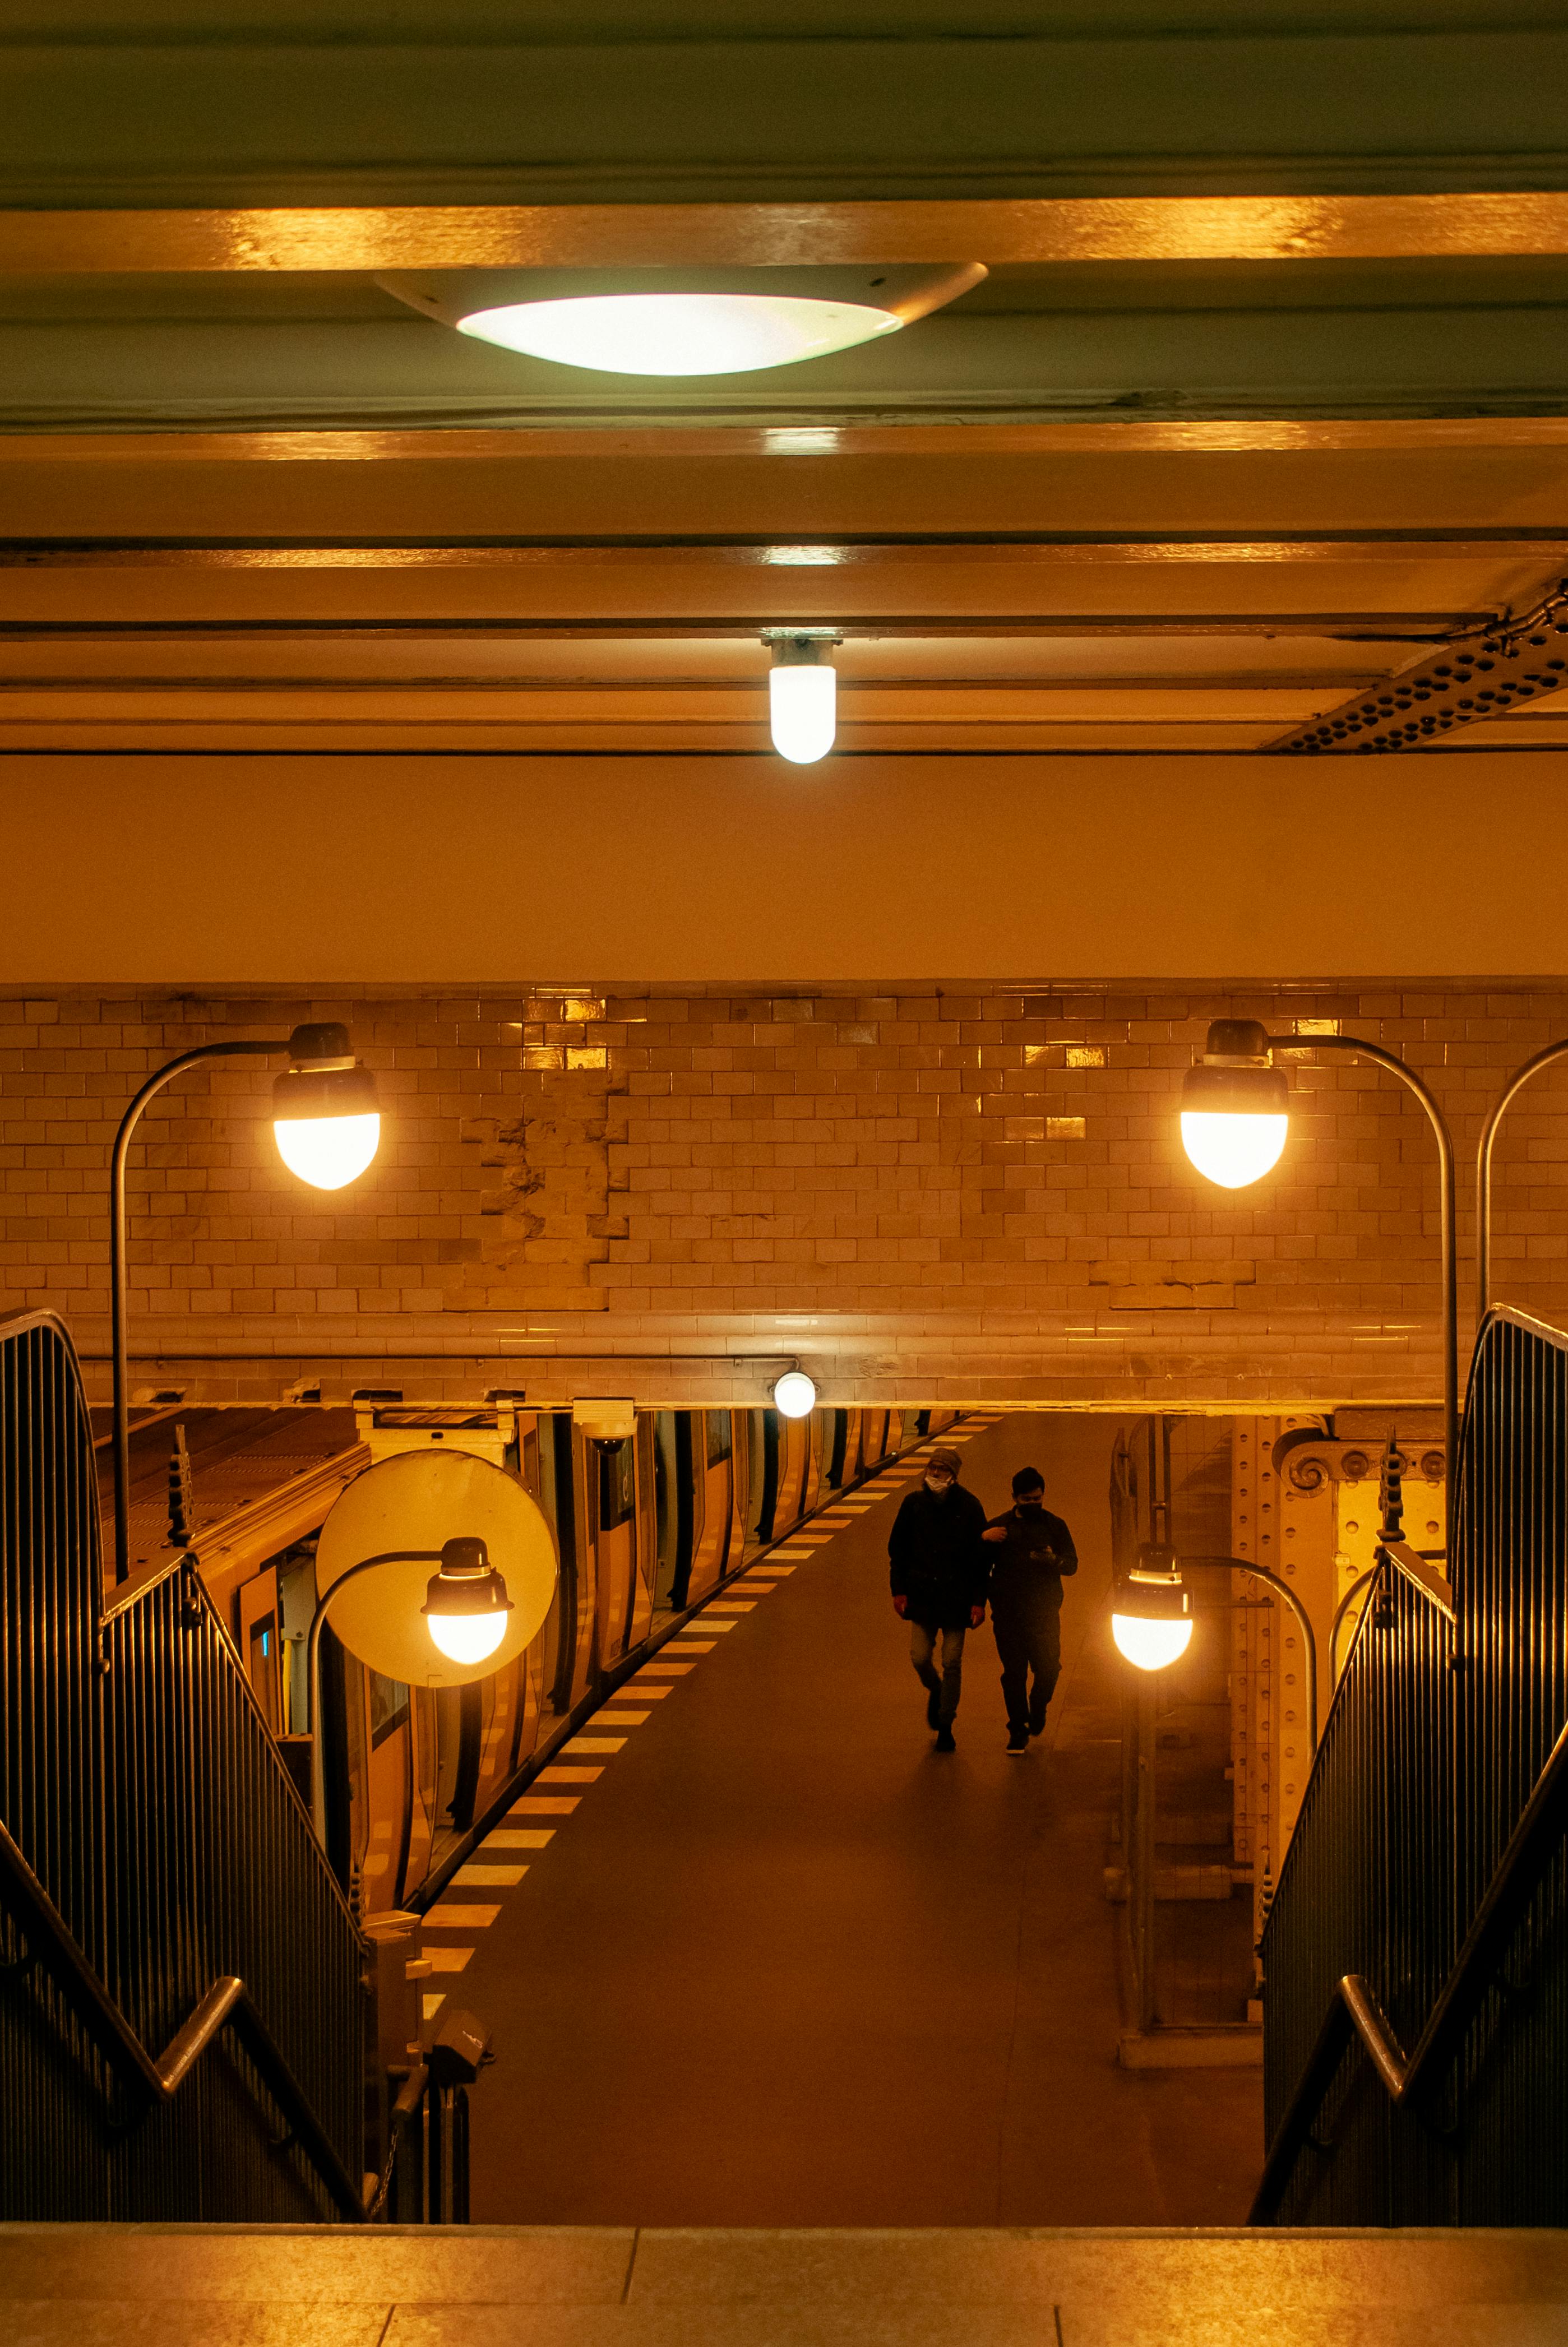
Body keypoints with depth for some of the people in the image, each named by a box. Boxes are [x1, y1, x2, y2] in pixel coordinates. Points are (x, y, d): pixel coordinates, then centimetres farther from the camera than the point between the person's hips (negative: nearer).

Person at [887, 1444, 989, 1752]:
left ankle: (945, 1727, 16)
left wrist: (979, 1601, -7)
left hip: (957, 1598, -2)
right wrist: (899, 1590, 1)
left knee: (952, 1663, 1)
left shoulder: (968, 1507, -8)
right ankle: (935, 1691, 33)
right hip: (922, 1596, 2)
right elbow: (897, 1549, 7)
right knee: (920, 1658, -2)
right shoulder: (914, 1503, -2)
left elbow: (982, 1557, -3)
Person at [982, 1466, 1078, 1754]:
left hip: (1044, 1613, 0)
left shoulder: (1055, 1526, 9)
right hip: (1008, 1613, 0)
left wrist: (1052, 1560, -19)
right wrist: (983, 1539, -13)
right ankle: (1018, 1730, 9)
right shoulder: (999, 1527, 9)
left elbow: (1071, 1564, 3)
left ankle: (1037, 1710, 26)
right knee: (1014, 1673, -1)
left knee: (1048, 1669, -4)